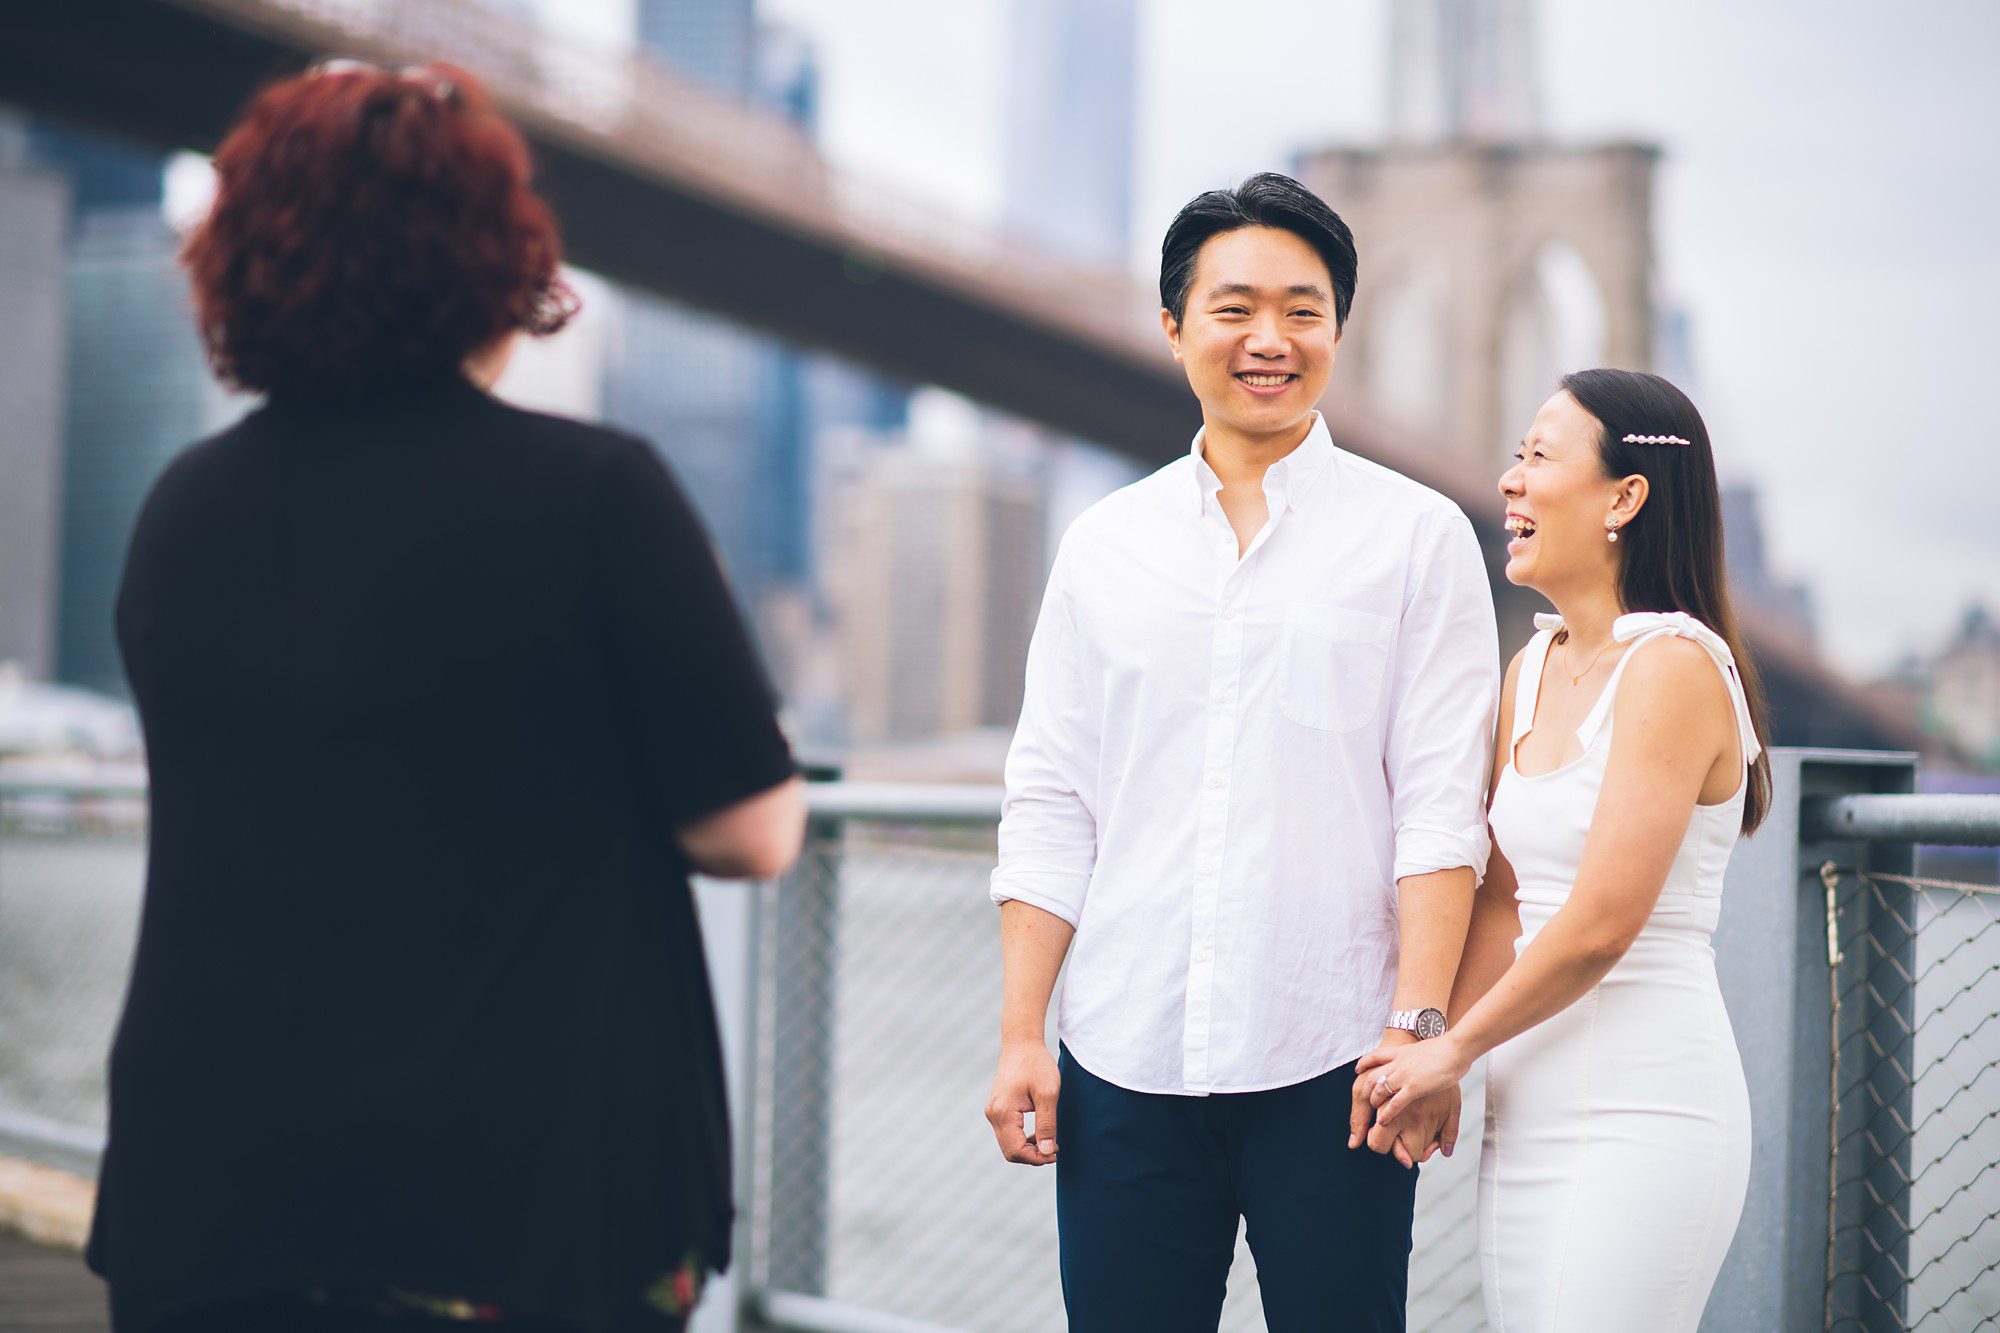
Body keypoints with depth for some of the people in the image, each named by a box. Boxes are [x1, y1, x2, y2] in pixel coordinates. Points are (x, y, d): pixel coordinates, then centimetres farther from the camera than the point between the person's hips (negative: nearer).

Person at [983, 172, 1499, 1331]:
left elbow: (1442, 803, -2)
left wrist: (1419, 1023, -11)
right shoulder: (1105, 545, 12)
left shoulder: (1419, 536, 5)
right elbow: (1049, 807, 11)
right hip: (1125, 1063, 2)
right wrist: (1021, 1034, 3)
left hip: (1332, 1062, -2)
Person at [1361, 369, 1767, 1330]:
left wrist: (1455, 1047, -5)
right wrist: (1428, 1055, 2)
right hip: (1528, 1113, 8)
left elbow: (1601, 925, -16)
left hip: (1642, 1112, -8)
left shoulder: (1675, 667, -12)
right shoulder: (1533, 669, 13)